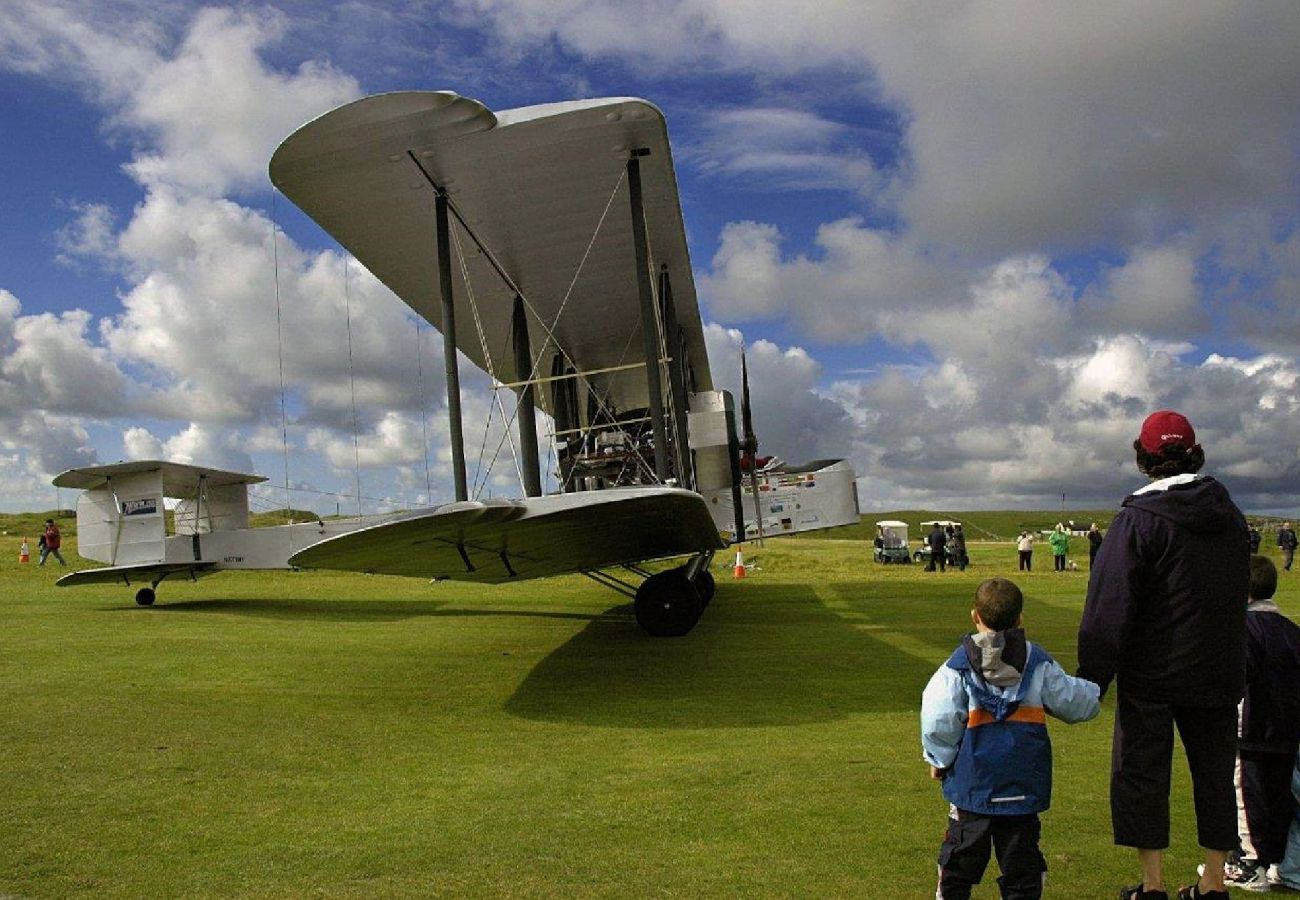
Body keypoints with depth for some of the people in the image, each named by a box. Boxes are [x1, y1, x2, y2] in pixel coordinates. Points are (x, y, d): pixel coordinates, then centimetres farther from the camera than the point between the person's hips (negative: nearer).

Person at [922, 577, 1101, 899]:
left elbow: (937, 721, -13)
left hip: (971, 781, -2)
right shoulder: (1038, 662, -2)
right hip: (1024, 785, 2)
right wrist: (1094, 693, 31)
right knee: (1021, 854, 13)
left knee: (961, 852, 12)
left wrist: (939, 760, 3)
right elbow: (1073, 702, 8)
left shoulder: (959, 665, -10)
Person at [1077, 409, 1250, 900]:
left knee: (1140, 772, 6)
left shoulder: (1138, 518, -15)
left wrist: (1092, 677, -13)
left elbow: (1110, 607, -17)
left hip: (1152, 675, -5)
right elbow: (1237, 596, 13)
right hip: (1220, 673, 6)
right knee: (1214, 773, 15)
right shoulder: (1231, 515, 5)